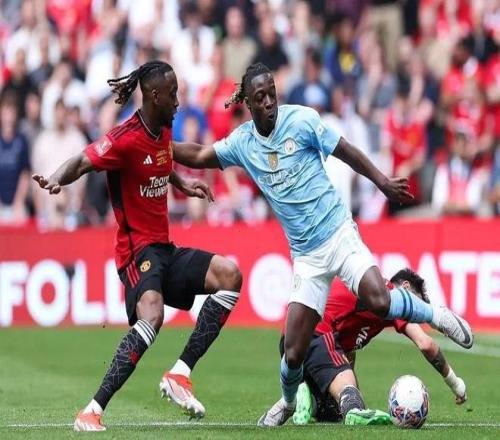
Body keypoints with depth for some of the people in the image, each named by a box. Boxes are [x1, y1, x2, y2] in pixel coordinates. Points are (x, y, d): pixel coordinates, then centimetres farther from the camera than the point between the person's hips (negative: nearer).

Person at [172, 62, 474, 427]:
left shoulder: (302, 120, -7)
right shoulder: (241, 143, 3)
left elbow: (346, 152, 0)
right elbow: (198, 156, 14)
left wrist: (382, 181, -3)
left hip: (338, 233, -3)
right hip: (306, 256, 3)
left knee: (379, 302, -29)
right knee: (293, 352, -1)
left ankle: (435, 314, 1)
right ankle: (288, 402, 31)